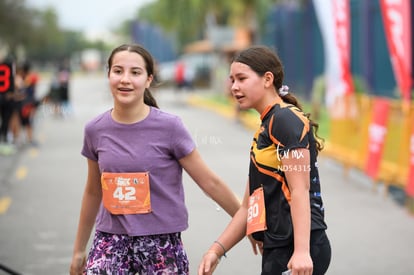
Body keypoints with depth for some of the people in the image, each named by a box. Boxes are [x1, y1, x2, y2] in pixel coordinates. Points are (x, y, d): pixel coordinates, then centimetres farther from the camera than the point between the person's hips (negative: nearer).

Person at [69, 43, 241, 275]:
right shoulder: (96, 130, 2)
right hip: (111, 241, 2)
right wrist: (79, 249, 22)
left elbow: (209, 182, -2)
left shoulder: (169, 127, -8)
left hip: (161, 244, -2)